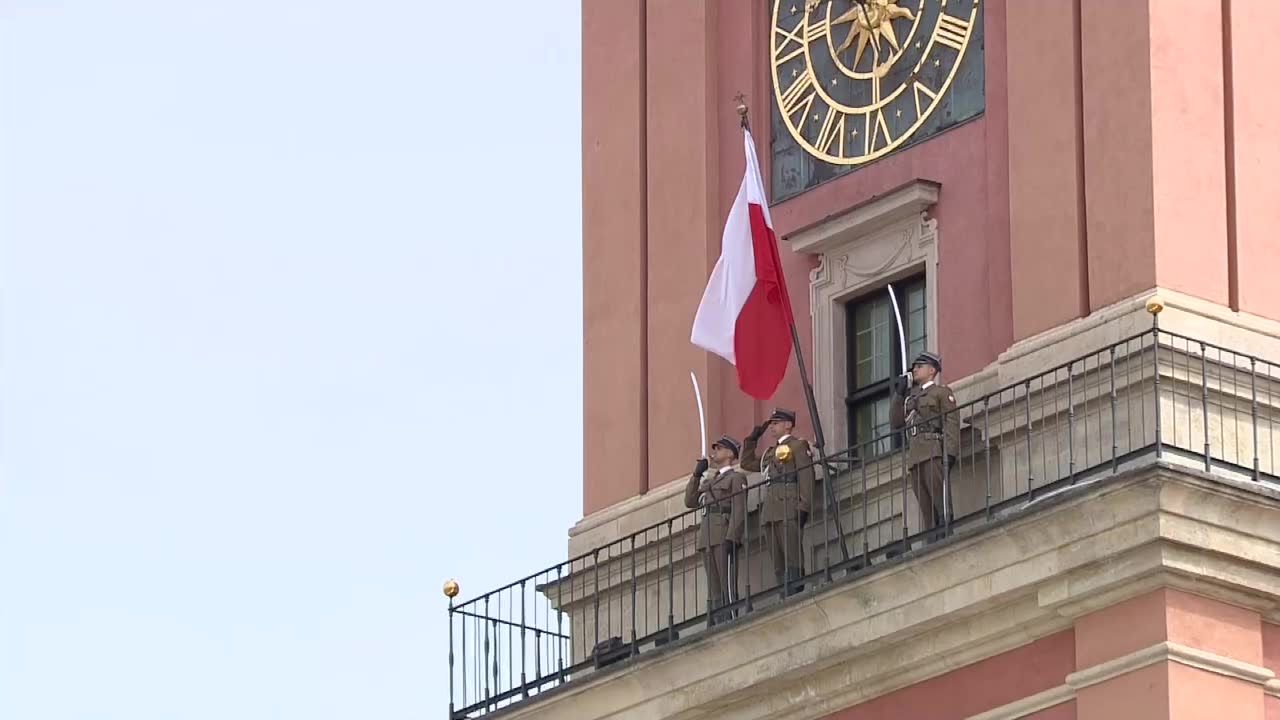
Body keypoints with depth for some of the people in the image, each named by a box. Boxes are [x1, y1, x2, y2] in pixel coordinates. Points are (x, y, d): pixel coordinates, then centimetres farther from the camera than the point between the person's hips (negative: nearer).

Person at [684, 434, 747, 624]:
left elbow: (739, 511, -6)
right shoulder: (708, 480, 27)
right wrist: (696, 474, 13)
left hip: (723, 535, -7)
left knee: (727, 585, -13)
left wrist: (731, 538, -18)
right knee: (714, 589, 1)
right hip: (707, 537, 7)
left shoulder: (736, 478, 4)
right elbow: (690, 501, 20)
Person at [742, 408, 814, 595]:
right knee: (779, 564, 1)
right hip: (770, 514, 8)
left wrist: (803, 507, -17)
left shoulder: (798, 445, 5)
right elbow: (747, 463, 37)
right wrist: (752, 439, 27)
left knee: (792, 559, -14)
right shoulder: (770, 452, 27)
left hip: (788, 508, -8)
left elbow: (806, 476, -6)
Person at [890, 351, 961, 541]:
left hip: (933, 452, -6)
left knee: (939, 499, -15)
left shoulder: (942, 392, 9)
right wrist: (898, 394, 14)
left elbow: (951, 422, -2)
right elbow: (896, 422, 22)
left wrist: (950, 452, -16)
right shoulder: (910, 396, 28)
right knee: (926, 507, -1)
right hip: (914, 455, 6)